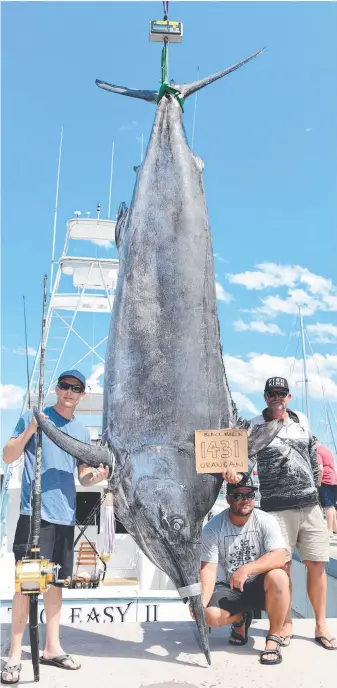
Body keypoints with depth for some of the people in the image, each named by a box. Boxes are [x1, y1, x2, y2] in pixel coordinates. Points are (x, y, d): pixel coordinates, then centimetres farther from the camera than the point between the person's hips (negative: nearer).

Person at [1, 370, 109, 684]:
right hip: (34, 512, -5)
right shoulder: (32, 417, 1)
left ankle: (52, 647, 24)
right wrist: (30, 429, -18)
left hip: (65, 516, 5)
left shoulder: (83, 431, 14)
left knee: (54, 580, 13)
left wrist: (95, 476, -6)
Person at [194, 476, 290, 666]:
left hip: (259, 586, -1)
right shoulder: (213, 527, -11)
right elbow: (208, 568, -14)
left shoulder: (266, 521, -12)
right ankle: (241, 618, 12)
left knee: (278, 577, -34)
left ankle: (274, 638, -11)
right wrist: (203, 601, -31)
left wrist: (247, 569, -39)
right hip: (228, 588, 1)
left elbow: (279, 557, -25)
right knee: (210, 616, -27)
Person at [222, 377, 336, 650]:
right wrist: (237, 472, -36)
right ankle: (286, 625, 21)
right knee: (282, 566, 2)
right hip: (277, 508, -3)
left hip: (310, 505, 4)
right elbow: (248, 455, -16)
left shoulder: (302, 420, 9)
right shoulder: (256, 426, -3)